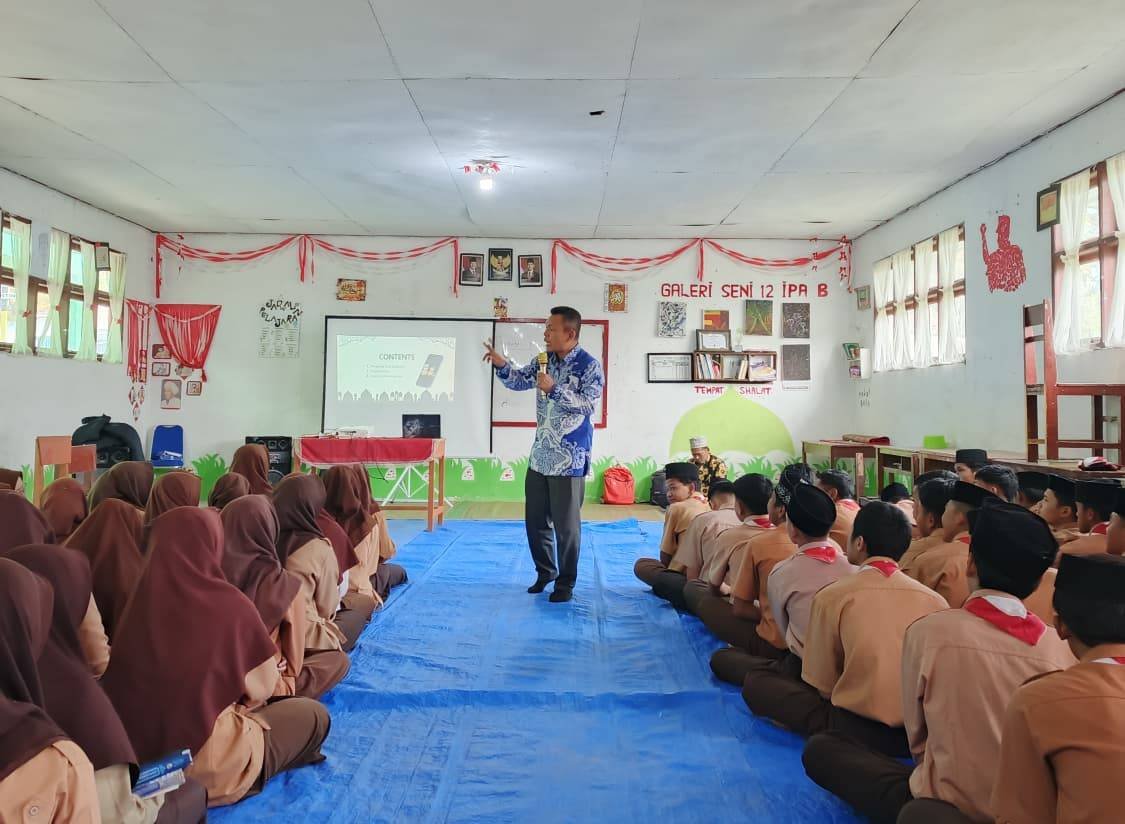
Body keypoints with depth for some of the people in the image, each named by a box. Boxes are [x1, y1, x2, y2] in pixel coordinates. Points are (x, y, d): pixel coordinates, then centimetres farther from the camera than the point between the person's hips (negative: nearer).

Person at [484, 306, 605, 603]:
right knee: (534, 519, 15)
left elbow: (588, 404, -20)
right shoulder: (545, 360, 8)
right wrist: (501, 365, -7)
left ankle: (566, 582, 19)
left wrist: (554, 389, -27)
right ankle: (545, 571, 34)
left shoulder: (589, 365, -12)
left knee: (566, 524, 3)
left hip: (569, 459, -7)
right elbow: (519, 381, 11)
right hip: (540, 455, 7)